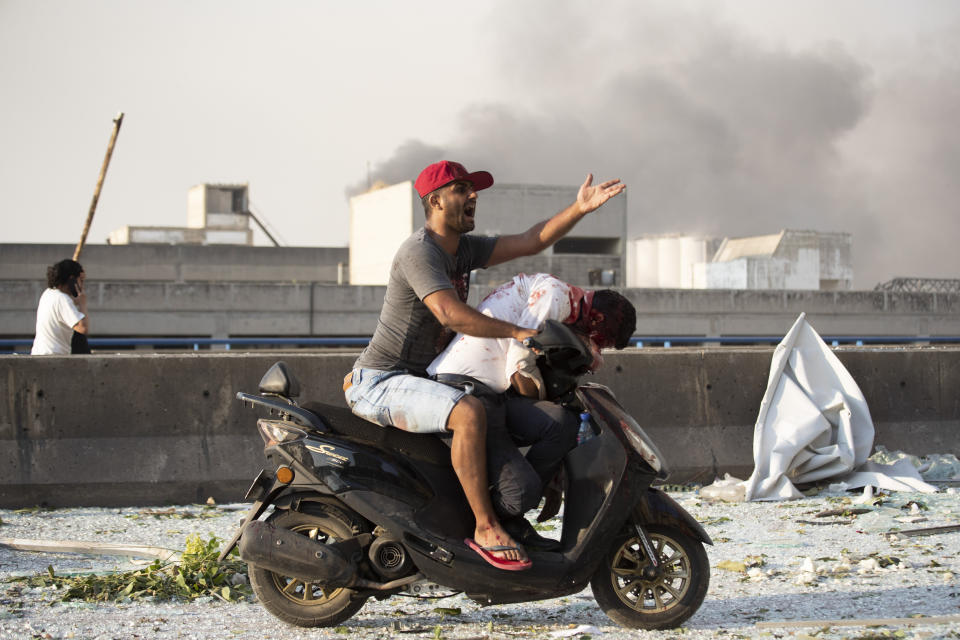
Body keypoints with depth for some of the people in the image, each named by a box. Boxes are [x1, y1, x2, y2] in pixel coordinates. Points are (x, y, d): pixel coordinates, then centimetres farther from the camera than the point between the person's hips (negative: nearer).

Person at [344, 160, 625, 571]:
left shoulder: (464, 249, 11)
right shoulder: (419, 251, -18)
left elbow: (528, 242, 6)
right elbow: (450, 313, -31)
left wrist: (579, 208, -4)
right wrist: (519, 333, -30)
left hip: (420, 379, 10)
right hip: (380, 382, -10)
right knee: (468, 412, -33)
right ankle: (485, 529, -25)